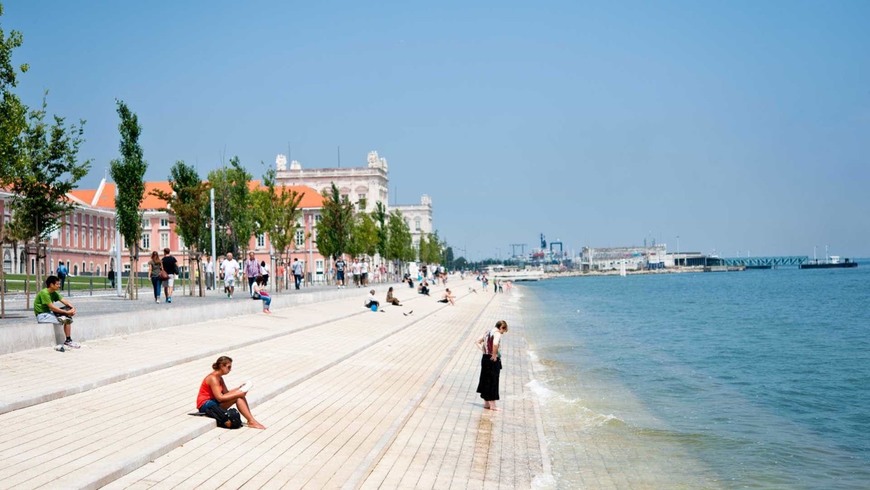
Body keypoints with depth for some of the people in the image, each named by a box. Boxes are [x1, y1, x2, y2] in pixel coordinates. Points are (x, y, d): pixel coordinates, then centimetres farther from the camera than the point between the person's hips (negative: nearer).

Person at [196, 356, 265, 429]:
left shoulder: (219, 378, 13)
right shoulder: (213, 378, -18)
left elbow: (226, 393, 9)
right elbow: (220, 398, -25)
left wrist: (239, 389, -5)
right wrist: (237, 394, -22)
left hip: (212, 402, 9)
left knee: (239, 397, -10)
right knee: (238, 397, -19)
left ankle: (251, 421, -15)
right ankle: (251, 421, -18)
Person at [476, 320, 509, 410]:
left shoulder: (488, 333, 12)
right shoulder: (497, 334, -14)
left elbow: (478, 341, 19)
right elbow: (495, 344, -33)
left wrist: (483, 351, 11)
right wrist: (494, 355, -21)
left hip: (485, 358, 8)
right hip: (494, 360, -8)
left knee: (486, 381, 15)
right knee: (493, 382, 0)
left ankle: (486, 403, 24)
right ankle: (492, 405, 6)